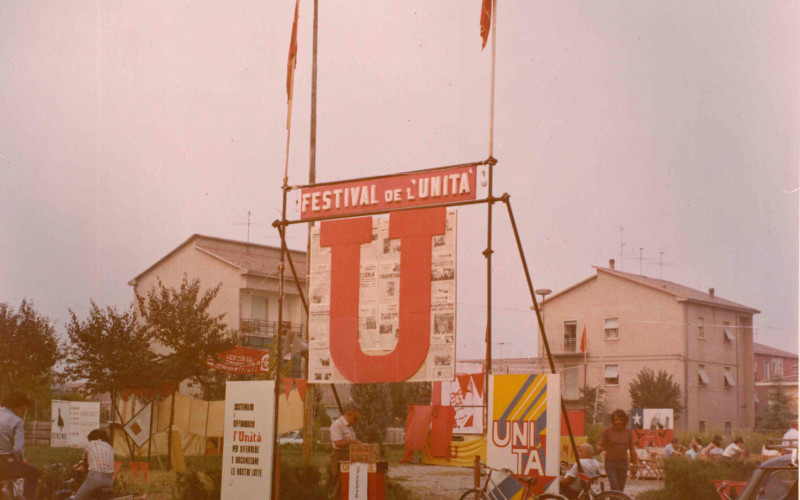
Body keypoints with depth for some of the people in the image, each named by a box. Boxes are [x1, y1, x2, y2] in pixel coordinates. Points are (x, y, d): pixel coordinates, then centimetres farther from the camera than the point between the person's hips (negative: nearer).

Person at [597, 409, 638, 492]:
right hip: (610, 462, -3)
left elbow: (632, 450, 13)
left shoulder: (628, 432, 7)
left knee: (620, 489, 2)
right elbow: (599, 446, -4)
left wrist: (635, 464, 10)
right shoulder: (607, 431, -2)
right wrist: (600, 448, -27)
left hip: (623, 463, 3)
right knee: (614, 485, -18)